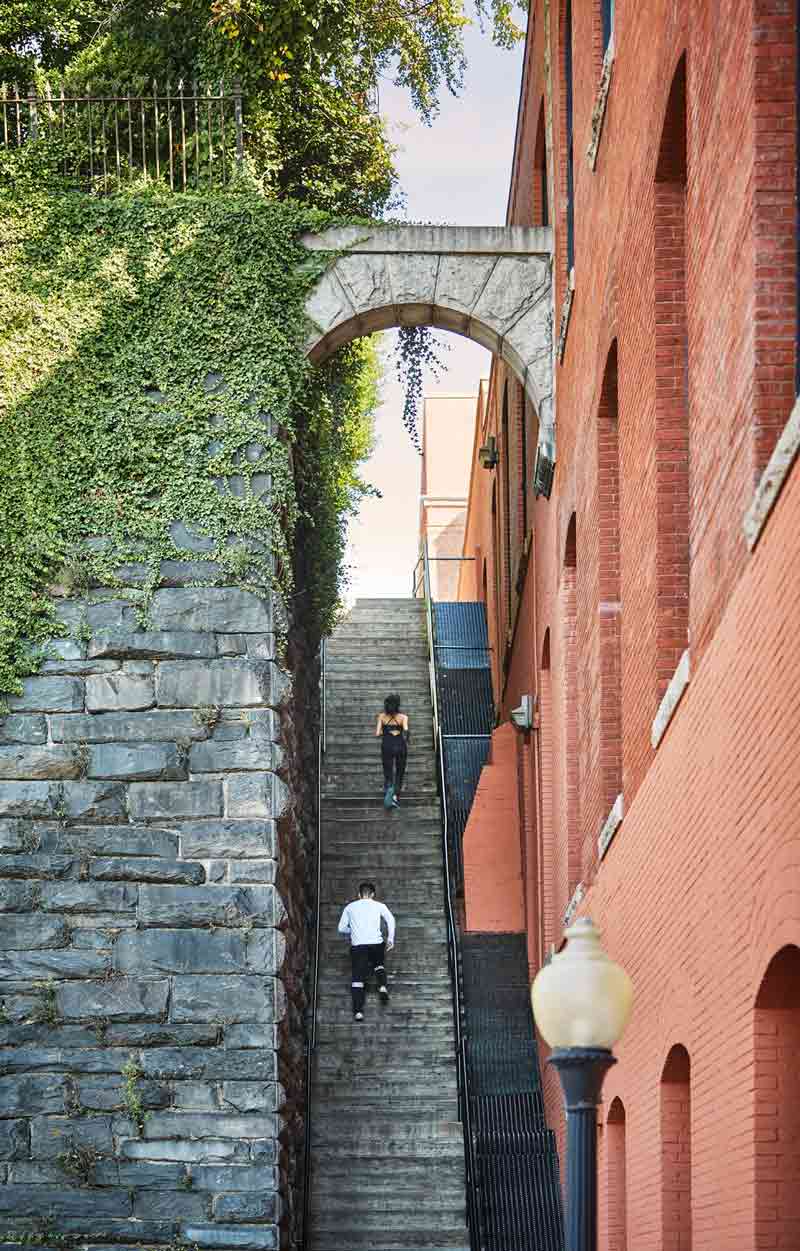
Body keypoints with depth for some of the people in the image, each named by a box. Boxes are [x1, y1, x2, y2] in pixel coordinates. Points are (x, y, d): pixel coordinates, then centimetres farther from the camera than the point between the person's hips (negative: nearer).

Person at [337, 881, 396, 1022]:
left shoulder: (350, 907, 17)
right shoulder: (379, 906, 13)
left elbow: (341, 928, 15)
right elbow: (390, 919, -2)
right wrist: (390, 939, 1)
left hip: (357, 945, 0)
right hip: (376, 943, 0)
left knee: (358, 977, -2)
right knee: (379, 965, 29)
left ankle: (358, 1011, -14)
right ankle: (383, 987, 3)